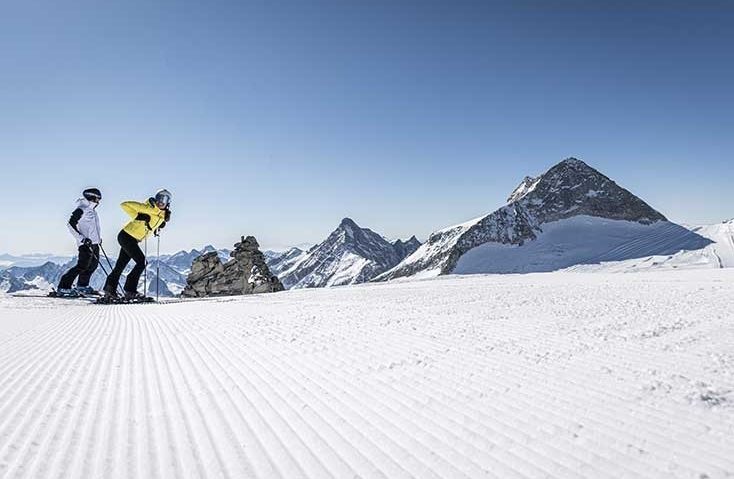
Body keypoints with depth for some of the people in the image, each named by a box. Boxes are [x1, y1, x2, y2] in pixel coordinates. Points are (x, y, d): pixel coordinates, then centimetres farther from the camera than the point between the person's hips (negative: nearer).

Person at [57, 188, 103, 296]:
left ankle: (82, 286, 29)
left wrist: (98, 237, 21)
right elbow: (70, 225, -15)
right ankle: (63, 287, -8)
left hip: (94, 243, 9)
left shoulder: (92, 210, 17)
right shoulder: (81, 209, -10)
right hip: (86, 244, -9)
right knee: (82, 266, -14)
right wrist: (82, 238, -21)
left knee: (93, 265, 15)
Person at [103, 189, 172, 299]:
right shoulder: (147, 208, -19)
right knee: (141, 262, -12)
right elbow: (124, 205, -19)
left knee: (121, 265, 15)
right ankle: (130, 291, -5)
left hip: (133, 240, 8)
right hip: (126, 236, -8)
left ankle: (110, 289, 26)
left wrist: (157, 228, 6)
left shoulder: (163, 215, 2)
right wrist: (137, 216, -22)